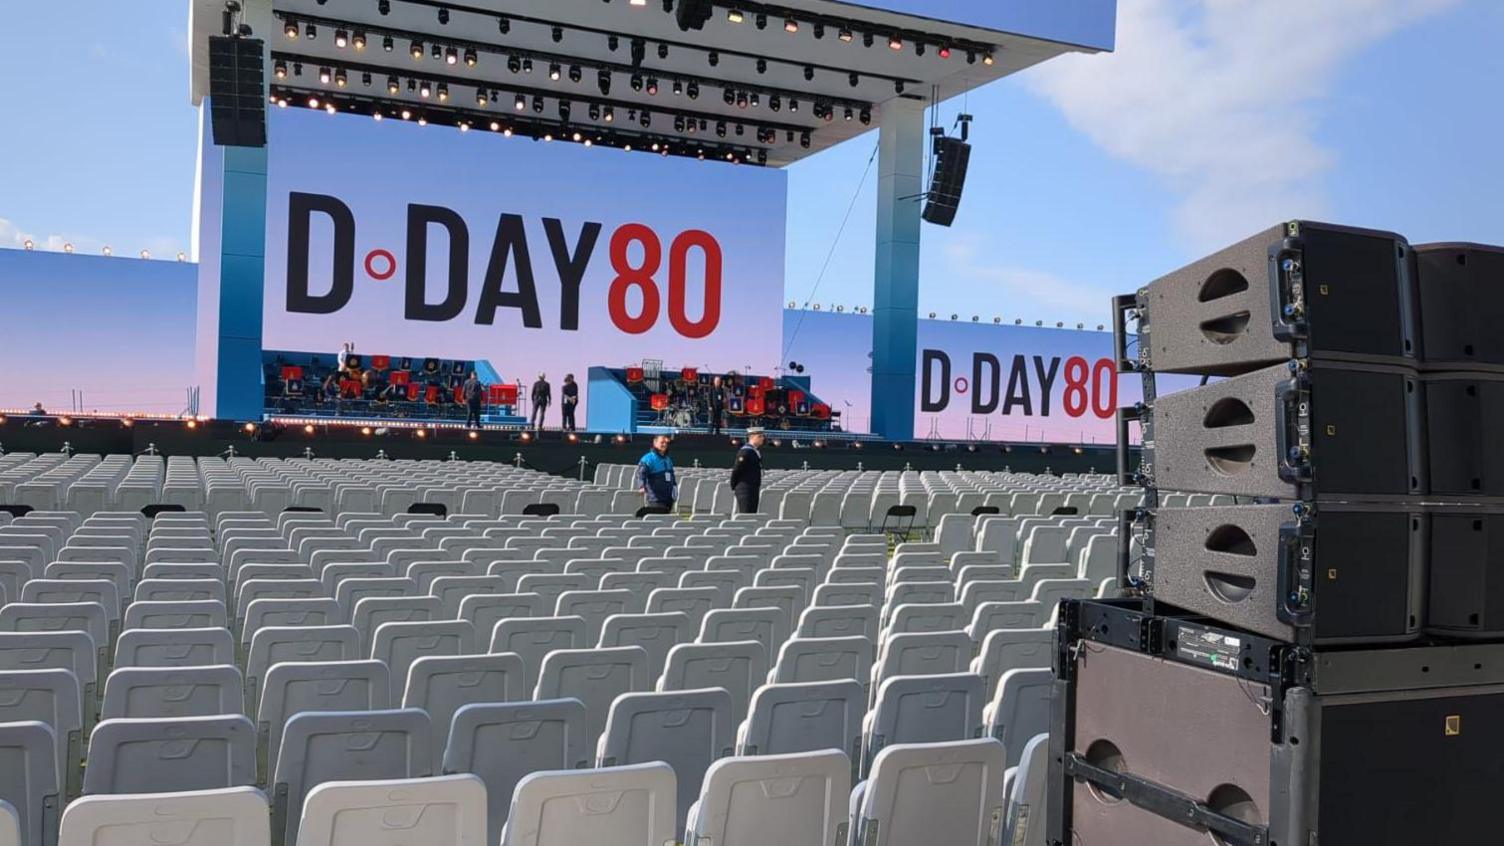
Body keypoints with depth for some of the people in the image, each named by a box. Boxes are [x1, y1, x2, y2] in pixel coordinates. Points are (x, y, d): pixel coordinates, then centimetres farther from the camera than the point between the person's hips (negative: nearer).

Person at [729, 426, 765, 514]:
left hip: (755, 490, 9)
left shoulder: (758, 450, 12)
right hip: (745, 490, -9)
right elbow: (736, 470, -16)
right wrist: (734, 487, -9)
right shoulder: (745, 451, -17)